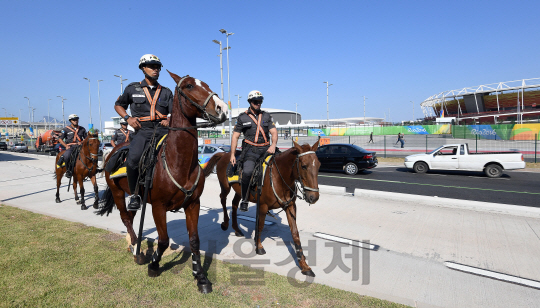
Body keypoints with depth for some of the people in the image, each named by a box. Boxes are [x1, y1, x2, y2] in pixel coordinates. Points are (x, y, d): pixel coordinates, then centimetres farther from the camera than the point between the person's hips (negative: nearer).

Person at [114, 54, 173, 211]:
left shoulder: (166, 92, 18)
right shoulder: (133, 88, 14)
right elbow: (118, 105, 24)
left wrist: (170, 120, -8)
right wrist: (128, 118, 4)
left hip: (162, 129, 2)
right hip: (142, 130, -1)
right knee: (133, 160, -24)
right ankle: (134, 195, -3)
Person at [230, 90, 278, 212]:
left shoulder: (267, 116, 15)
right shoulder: (242, 117, 9)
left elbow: (274, 132, 6)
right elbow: (235, 136, 9)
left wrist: (273, 145, -15)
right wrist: (232, 154, 1)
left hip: (266, 148, 4)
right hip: (250, 149, -3)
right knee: (247, 172, -26)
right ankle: (244, 200, -9)